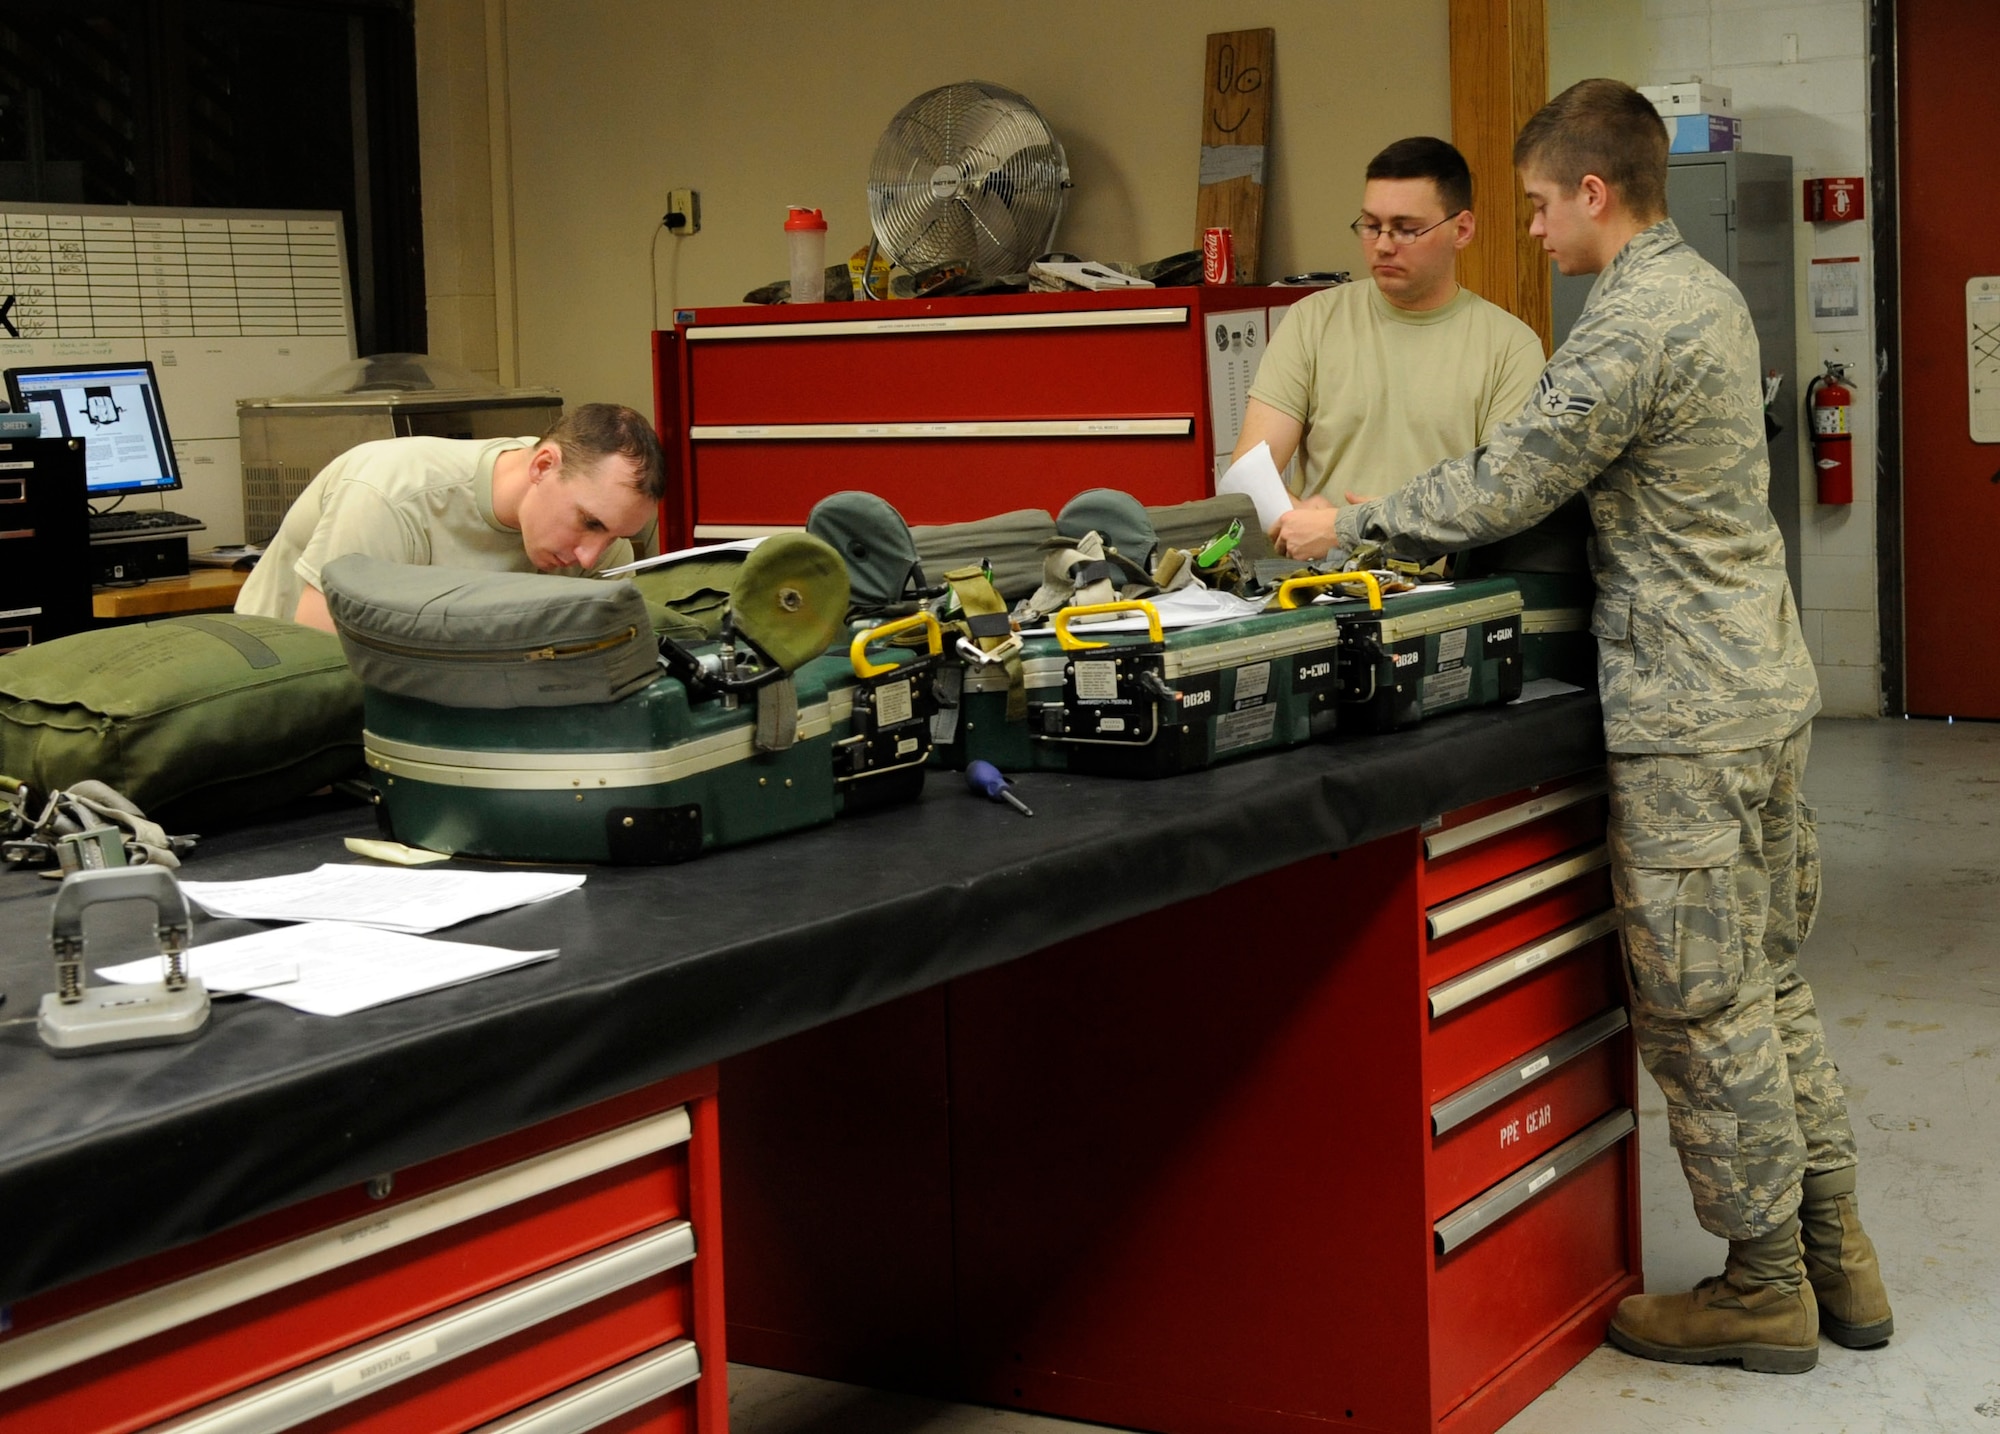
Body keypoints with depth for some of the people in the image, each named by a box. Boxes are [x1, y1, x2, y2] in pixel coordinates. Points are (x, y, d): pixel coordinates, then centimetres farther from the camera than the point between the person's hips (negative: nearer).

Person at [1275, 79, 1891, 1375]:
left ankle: (1762, 1290, 11)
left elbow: (1504, 490, -18)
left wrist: (1347, 525, -4)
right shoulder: (1706, 293, 14)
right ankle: (1833, 1259, 23)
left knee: (1702, 1010, 0)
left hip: (1689, 719, -10)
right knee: (1772, 988, 16)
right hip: (1769, 688, 10)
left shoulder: (1630, 326, -19)